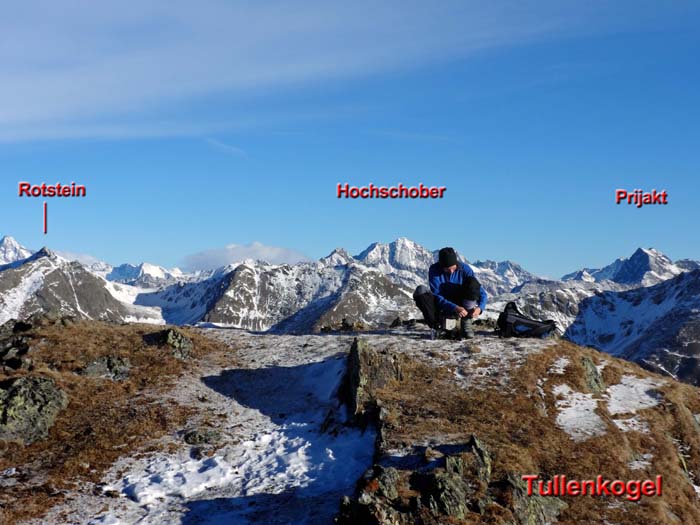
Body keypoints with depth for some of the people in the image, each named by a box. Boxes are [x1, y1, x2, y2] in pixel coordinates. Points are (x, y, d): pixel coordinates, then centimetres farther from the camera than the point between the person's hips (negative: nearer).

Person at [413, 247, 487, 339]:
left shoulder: (465, 269, -14)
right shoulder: (434, 270, -17)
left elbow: (482, 293, -14)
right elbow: (436, 295, -23)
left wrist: (480, 308, -34)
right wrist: (454, 308, -36)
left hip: (461, 306, 1)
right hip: (442, 307, -1)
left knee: (472, 282, -26)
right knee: (421, 290, -28)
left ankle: (466, 324, -20)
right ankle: (436, 326, -23)